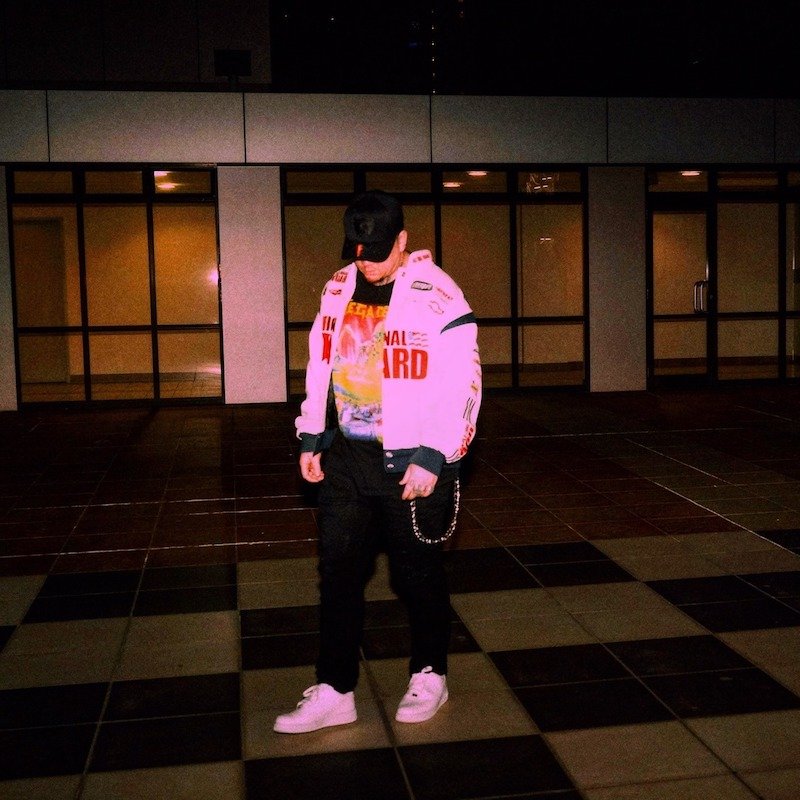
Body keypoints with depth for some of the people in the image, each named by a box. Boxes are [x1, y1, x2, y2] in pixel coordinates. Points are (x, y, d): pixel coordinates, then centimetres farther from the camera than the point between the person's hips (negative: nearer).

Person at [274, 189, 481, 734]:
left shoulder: (438, 297, -14)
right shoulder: (339, 289, 7)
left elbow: (462, 387, -16)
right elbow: (321, 365, 15)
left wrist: (432, 458, -19)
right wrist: (311, 437, 12)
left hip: (413, 465, -6)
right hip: (348, 459, 6)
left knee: (419, 573, 9)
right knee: (338, 572, 8)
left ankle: (429, 676, 30)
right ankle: (334, 692, 19)